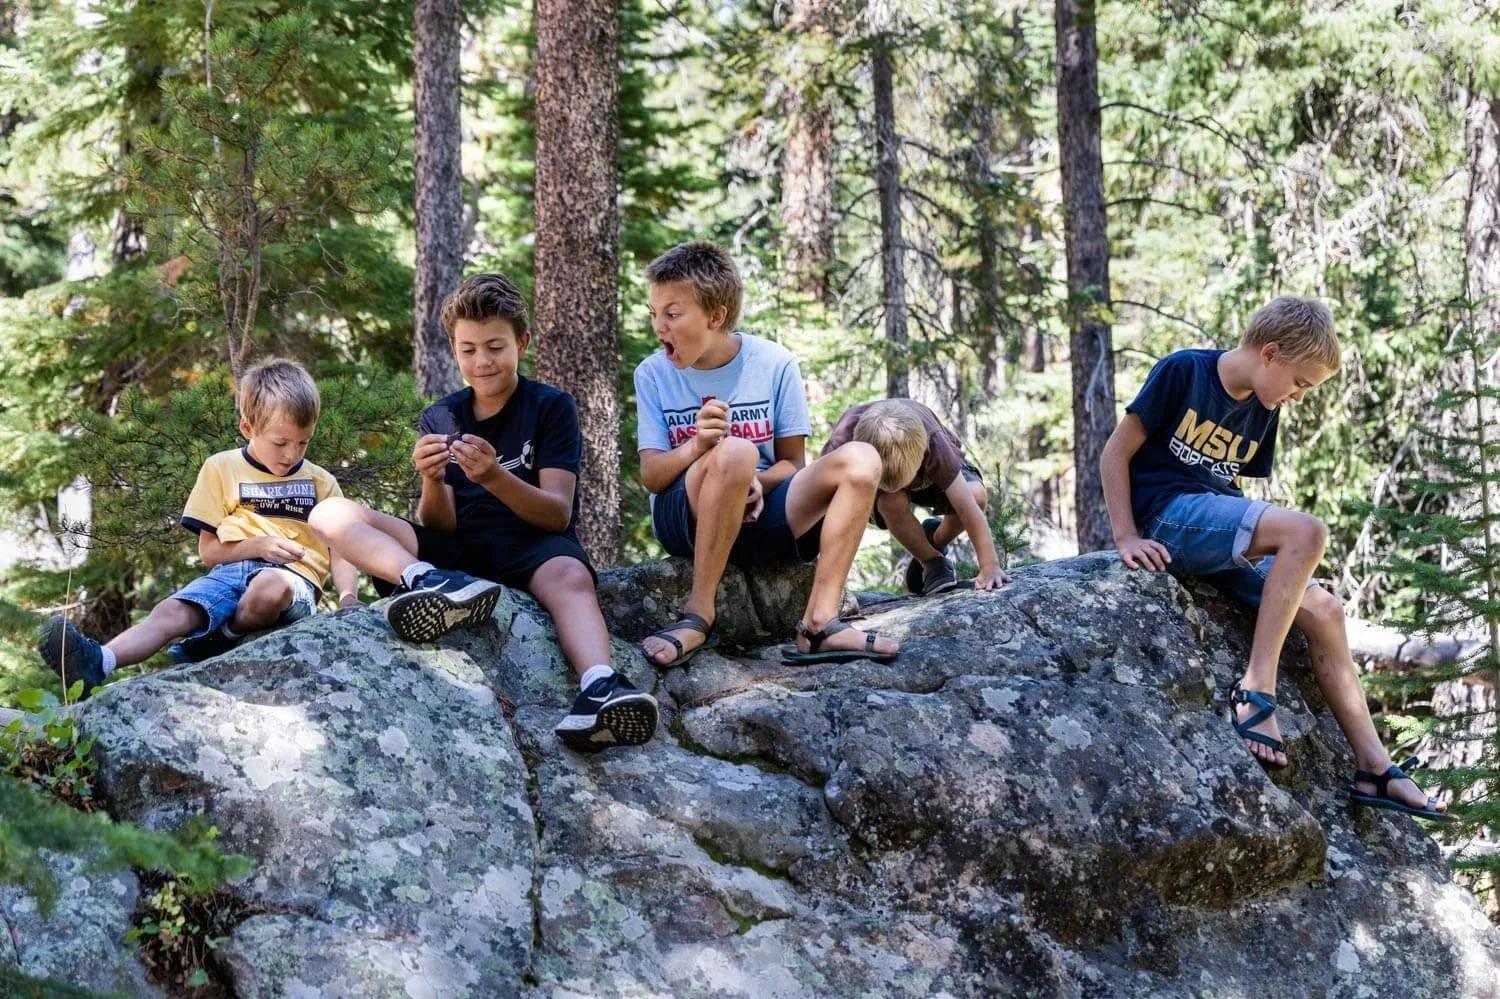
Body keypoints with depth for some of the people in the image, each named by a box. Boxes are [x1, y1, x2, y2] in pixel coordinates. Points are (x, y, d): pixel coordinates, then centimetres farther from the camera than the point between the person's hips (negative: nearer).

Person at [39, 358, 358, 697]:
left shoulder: (322, 482, 15)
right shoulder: (222, 469, 14)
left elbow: (340, 553, 12)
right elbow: (208, 551, 13)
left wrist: (348, 596, -9)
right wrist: (257, 546, -5)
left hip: (295, 578, -1)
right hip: (230, 572, 1)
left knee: (270, 586, -40)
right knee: (172, 611, -30)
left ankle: (222, 640, -14)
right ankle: (98, 662, -53)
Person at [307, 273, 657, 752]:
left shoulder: (551, 407, 2)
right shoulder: (439, 419, 11)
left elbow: (558, 515, -8)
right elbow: (440, 526, 5)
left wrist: (494, 477, -26)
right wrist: (432, 481, -18)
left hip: (531, 547, -4)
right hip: (459, 550, 4)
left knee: (569, 577, -41)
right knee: (331, 514, -16)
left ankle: (600, 687, -71)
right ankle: (433, 584, -44)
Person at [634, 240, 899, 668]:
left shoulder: (774, 364, -1)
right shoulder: (654, 374, -1)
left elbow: (791, 462, 4)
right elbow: (651, 476, -6)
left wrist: (758, 483, -19)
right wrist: (695, 447, -28)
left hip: (759, 513, 2)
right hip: (687, 519, -2)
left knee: (860, 460, -22)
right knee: (735, 453, -35)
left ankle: (819, 623, -29)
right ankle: (699, 615, -29)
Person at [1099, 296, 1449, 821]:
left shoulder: (1262, 413, 15)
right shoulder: (1182, 373, -6)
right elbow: (1116, 454, -5)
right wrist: (1126, 537, -12)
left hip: (1216, 534, 8)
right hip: (1167, 514, -8)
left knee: (1323, 610, -6)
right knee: (1306, 531, -26)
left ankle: (1374, 767, -3)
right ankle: (1256, 690, -28)